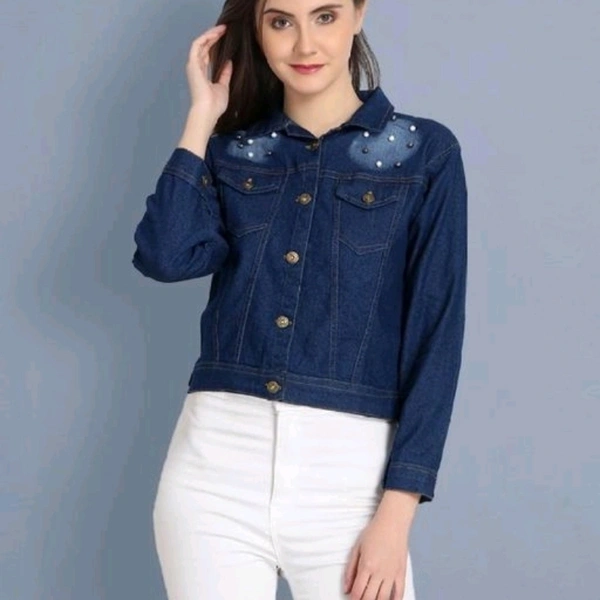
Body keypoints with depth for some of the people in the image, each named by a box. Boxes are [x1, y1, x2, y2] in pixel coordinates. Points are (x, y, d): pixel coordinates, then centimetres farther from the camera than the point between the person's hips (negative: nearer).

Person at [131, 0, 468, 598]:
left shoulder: (425, 152, 2)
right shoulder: (229, 151, 10)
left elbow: (437, 333, -3)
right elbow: (164, 256, -8)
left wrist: (397, 512, -9)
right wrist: (204, 116, -1)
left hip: (349, 467, -2)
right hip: (218, 459, 2)